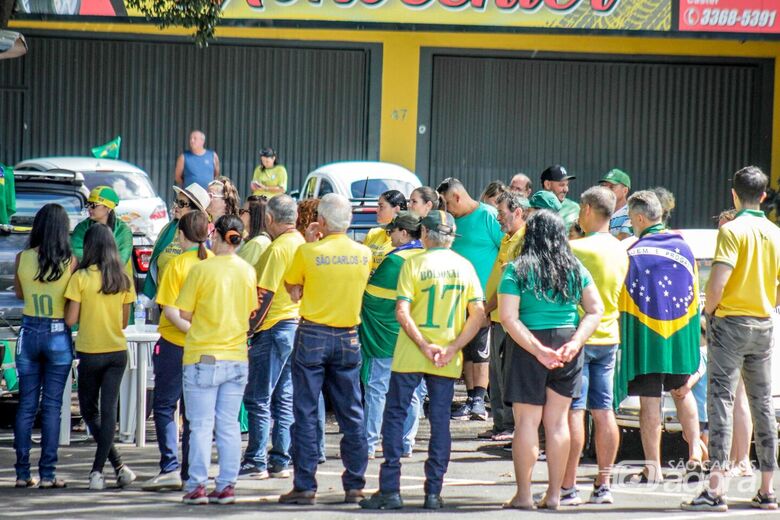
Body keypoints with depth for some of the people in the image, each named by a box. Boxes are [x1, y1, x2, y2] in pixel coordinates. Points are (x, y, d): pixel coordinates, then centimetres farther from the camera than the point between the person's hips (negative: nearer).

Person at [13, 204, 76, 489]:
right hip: (58, 335, -2)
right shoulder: (70, 261, -9)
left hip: (29, 331, 2)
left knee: (26, 404, 8)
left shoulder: (23, 258, -3)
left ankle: (22, 472, 8)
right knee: (52, 405, 2)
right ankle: (47, 473, 2)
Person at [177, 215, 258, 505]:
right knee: (229, 425, 8)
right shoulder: (248, 271, 2)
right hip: (237, 357, 4)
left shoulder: (201, 269, -10)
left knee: (202, 426, 1)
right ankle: (226, 486, 7)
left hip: (203, 357, -4)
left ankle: (197, 486, -1)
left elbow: (184, 313, -6)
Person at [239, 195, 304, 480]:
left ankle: (256, 462, -3)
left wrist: (249, 328, -12)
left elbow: (265, 294, -18)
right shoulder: (300, 243, 10)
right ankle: (281, 461, 12)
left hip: (274, 328, -9)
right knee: (284, 398, 11)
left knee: (258, 398, -3)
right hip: (296, 324, 9)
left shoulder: (278, 248, -16)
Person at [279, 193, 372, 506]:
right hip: (348, 338, 3)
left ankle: (305, 486, 0)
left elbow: (294, 292, -3)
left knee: (305, 412, 2)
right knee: (351, 414, 10)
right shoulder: (364, 254, -2)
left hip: (313, 336, -3)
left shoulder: (308, 252, -12)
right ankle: (355, 485, 12)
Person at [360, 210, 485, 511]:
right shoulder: (465, 267, 4)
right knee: (440, 421, 7)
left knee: (395, 416, 5)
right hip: (447, 361, 3)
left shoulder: (414, 263, -5)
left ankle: (390, 490, 0)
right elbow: (478, 314, -1)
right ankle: (434, 492, 5)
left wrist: (424, 346, -12)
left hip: (410, 356, -3)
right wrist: (453, 347, -6)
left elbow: (402, 311, -13)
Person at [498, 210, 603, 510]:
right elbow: (596, 310, 1)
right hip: (567, 346, 3)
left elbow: (508, 317, -14)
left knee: (527, 421, 1)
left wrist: (537, 349, -15)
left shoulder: (517, 270, -6)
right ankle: (554, 494, 11)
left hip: (529, 347, -3)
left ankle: (523, 495, 2)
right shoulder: (575, 268, 5)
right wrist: (575, 343, -8)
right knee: (558, 421, 9)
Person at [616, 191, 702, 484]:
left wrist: (624, 339, 2)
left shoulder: (634, 253, -11)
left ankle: (653, 467, 1)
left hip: (646, 336, -4)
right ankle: (695, 452, 14)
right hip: (681, 334, 4)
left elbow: (624, 301, -8)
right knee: (682, 392, 22)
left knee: (649, 400, 0)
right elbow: (694, 292, 11)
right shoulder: (683, 248, 4)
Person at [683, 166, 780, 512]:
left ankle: (716, 489, -16)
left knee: (721, 401, -8)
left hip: (730, 323, -6)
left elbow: (718, 281, -20)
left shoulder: (732, 230, -11)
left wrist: (708, 312, -4)